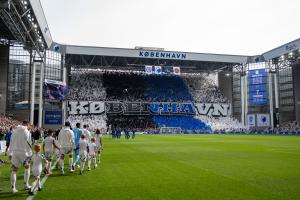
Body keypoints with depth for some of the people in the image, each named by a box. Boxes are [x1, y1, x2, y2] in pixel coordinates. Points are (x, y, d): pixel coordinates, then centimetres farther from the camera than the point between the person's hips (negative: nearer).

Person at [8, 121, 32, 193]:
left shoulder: (14, 131, 8)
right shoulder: (27, 132, -7)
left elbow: (11, 143, 11)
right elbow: (29, 144, -9)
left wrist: (10, 153, 17)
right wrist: (30, 154, -2)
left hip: (15, 152, 4)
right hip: (23, 152, -3)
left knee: (14, 170, 9)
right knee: (27, 167, 17)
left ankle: (13, 187, 6)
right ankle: (26, 184, 16)